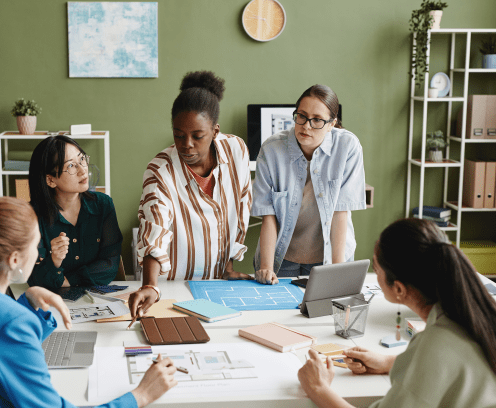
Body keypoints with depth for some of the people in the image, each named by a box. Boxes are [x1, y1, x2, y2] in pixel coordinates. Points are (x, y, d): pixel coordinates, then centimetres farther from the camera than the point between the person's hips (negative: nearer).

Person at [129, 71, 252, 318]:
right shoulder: (160, 172, -18)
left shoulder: (237, 151, -7)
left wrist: (229, 265, 7)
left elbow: (242, 211, 5)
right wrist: (150, 286, -43)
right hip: (175, 285, -2)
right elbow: (154, 234, -28)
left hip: (218, 282, 3)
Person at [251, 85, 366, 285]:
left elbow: (341, 210, -13)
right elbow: (268, 216, -12)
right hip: (282, 257, 0)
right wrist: (266, 267, -20)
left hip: (330, 254, 0)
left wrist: (338, 268, -15)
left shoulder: (348, 147, -13)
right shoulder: (271, 149, -12)